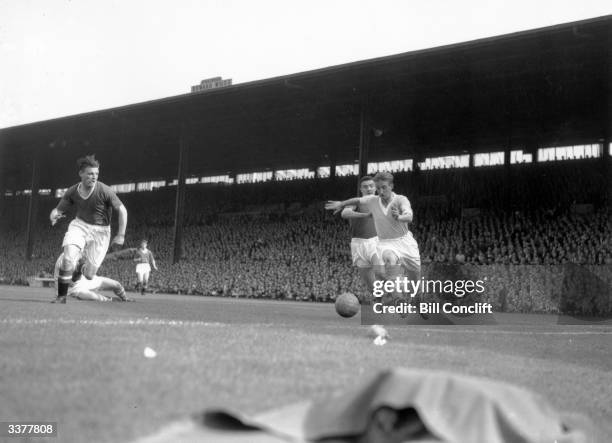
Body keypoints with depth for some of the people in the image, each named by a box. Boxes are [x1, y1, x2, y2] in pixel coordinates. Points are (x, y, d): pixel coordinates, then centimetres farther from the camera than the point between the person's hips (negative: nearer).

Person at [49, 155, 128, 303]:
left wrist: (121, 235, -14)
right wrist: (53, 215, -25)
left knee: (89, 275, -2)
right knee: (68, 257, -26)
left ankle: (81, 266, 38)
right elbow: (58, 210, 1)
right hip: (80, 225, 2)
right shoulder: (72, 192, -7)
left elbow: (122, 210, -12)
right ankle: (61, 296, -10)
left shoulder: (104, 191, -18)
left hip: (100, 231, -2)